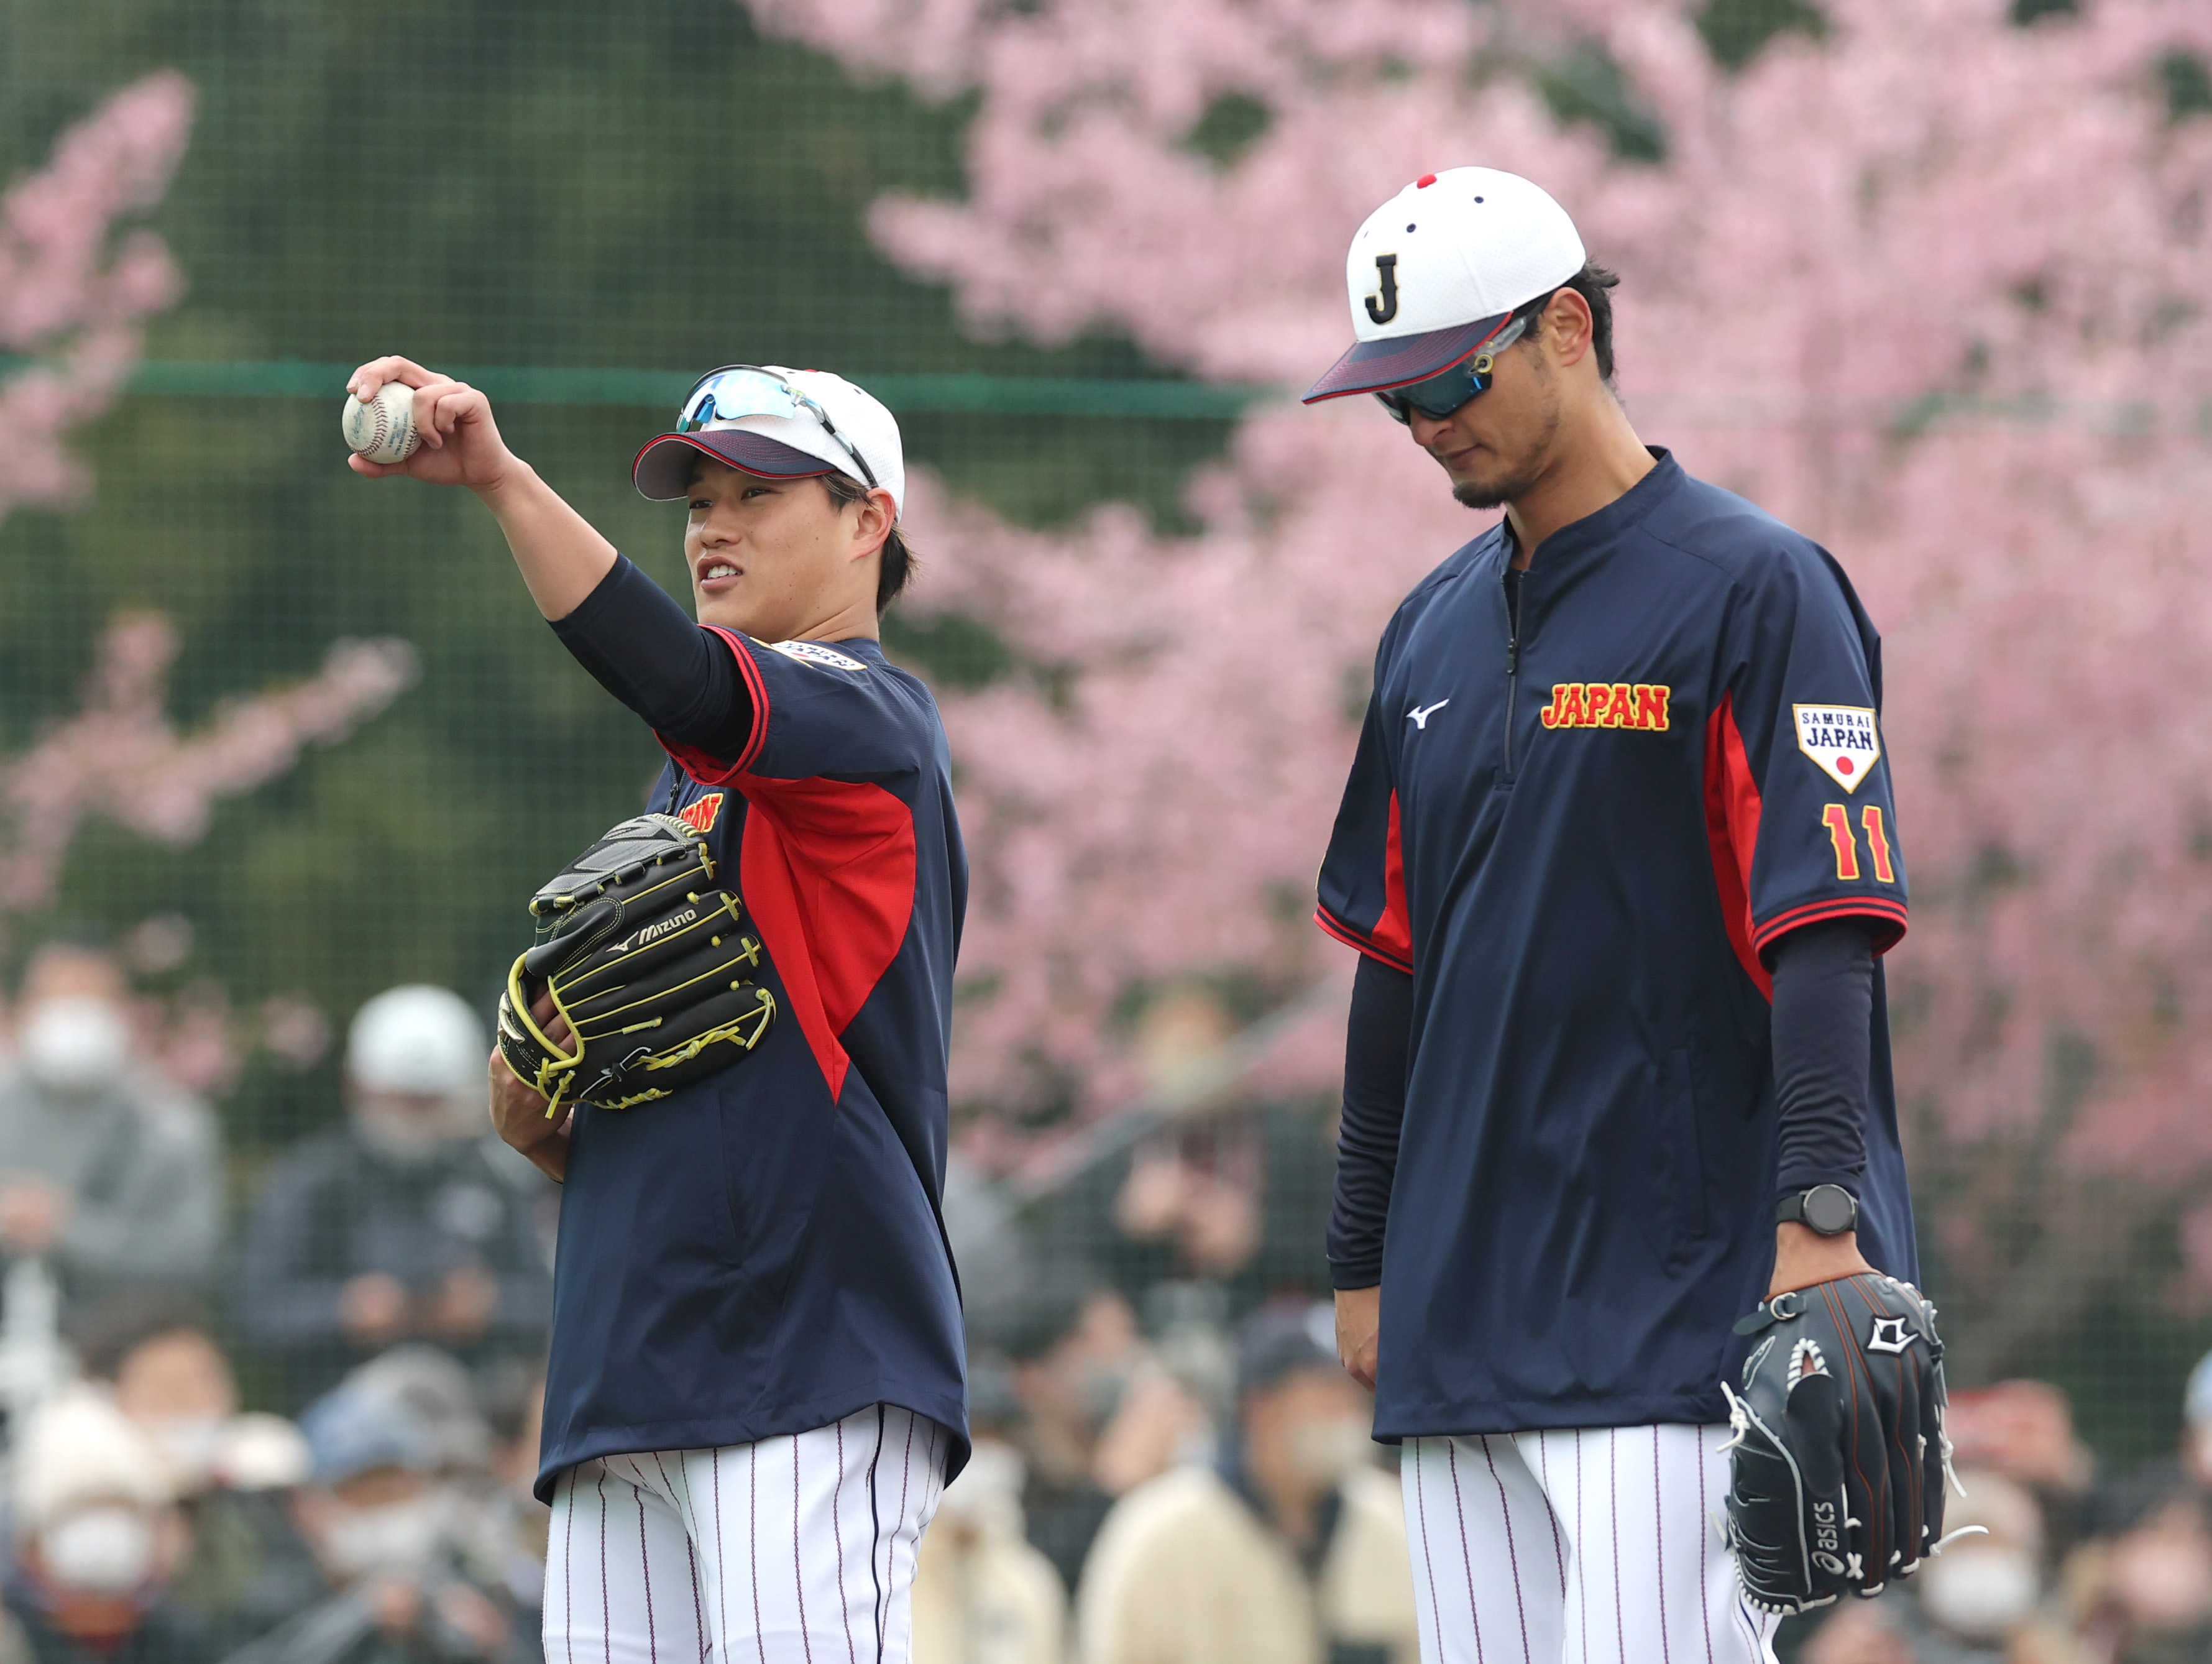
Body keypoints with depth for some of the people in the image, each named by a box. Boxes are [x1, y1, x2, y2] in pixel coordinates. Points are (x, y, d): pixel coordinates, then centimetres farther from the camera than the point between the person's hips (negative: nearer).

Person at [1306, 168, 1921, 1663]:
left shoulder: (1755, 588, -5)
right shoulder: (1436, 629, 17)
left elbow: (1825, 924, -13)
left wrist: (1819, 1212, -23)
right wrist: (1365, 1258, 19)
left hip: (1682, 1300, -7)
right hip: (1465, 1311, 7)